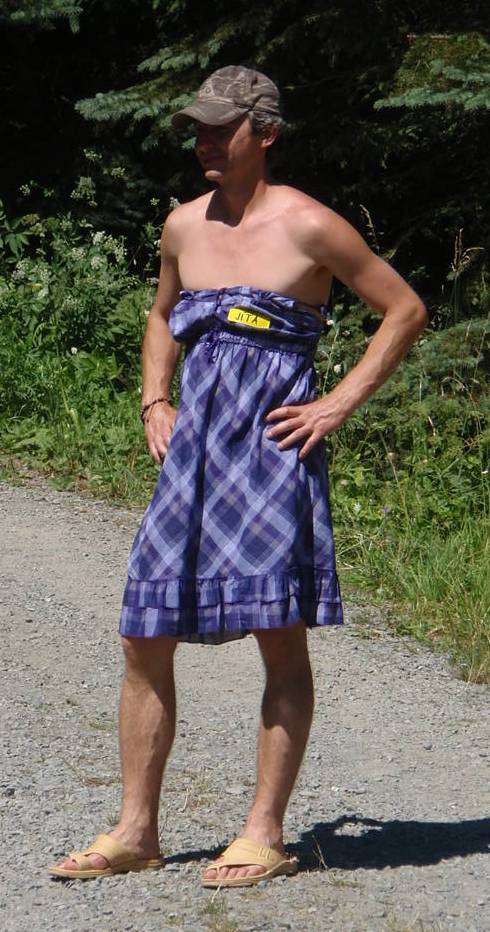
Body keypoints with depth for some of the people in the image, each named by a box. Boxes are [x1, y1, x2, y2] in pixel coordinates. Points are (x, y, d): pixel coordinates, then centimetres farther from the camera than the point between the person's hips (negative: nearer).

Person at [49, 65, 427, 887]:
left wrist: (338, 405, -6)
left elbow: (405, 310, -1)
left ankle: (265, 834, 2)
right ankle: (135, 830, 11)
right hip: (195, 441, 6)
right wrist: (154, 400, 15)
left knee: (279, 634, -5)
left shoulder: (306, 225, -6)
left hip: (272, 440, -6)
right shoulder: (183, 226, 12)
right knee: (143, 636, 3)